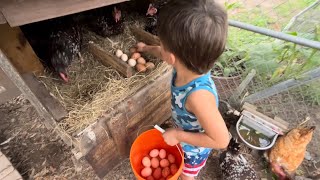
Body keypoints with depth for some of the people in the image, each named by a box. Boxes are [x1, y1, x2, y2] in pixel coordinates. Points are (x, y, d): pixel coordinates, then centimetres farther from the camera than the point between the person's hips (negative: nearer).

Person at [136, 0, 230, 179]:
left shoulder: (198, 95, -49)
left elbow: (221, 140, -37)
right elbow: (164, 54, -2)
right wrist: (146, 48, 18)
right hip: (186, 133, 6)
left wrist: (178, 135, -29)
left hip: (196, 147, -6)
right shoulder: (189, 64, -26)